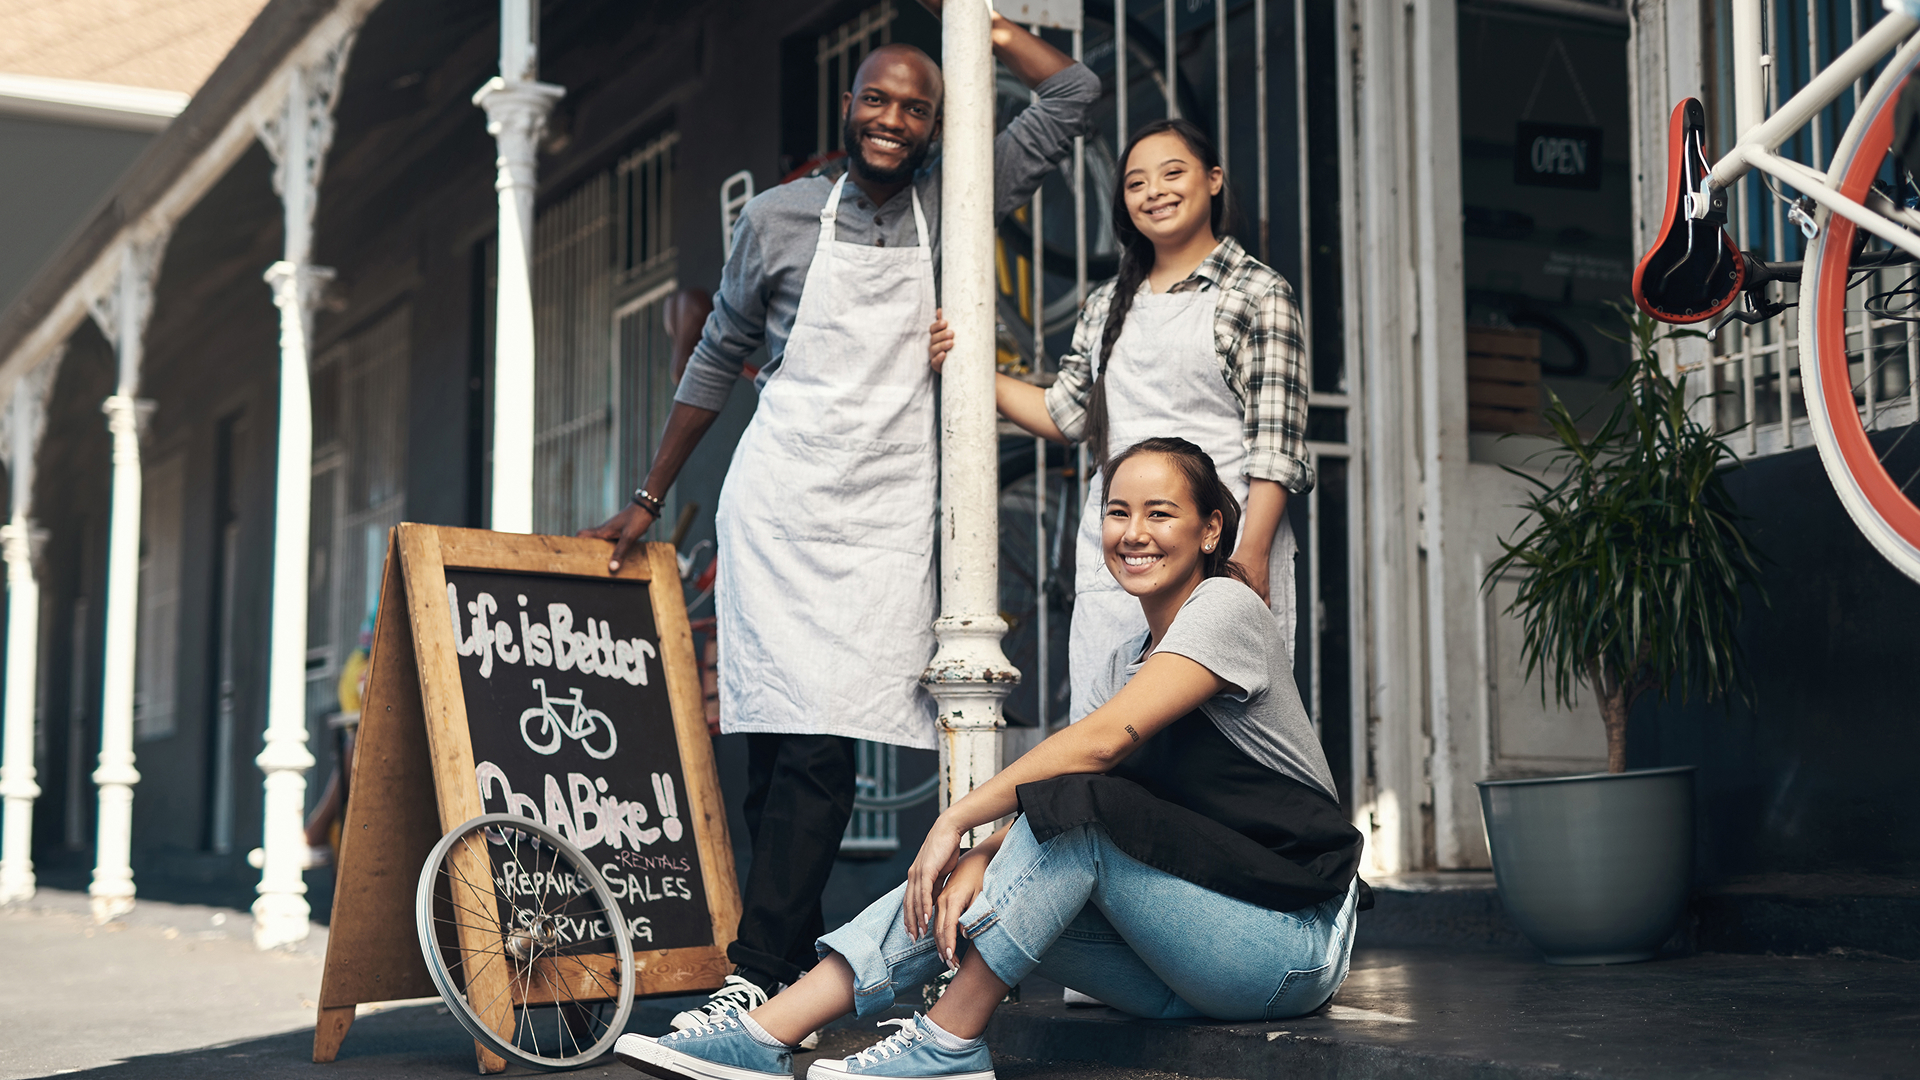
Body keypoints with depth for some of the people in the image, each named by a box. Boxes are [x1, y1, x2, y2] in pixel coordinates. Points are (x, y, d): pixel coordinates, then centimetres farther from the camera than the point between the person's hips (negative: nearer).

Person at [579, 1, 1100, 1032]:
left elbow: (1072, 95, 10)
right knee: (779, 744, -6)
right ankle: (790, 962, 1)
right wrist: (650, 498, 18)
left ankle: (758, 975, -11)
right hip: (777, 503, 0)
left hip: (886, 518, 0)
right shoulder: (780, 217, 8)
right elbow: (717, 358, 17)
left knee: (820, 750, -11)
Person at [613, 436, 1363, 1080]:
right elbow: (1053, 807, 3)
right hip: (1189, 957, 7)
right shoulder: (1128, 664, 15)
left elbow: (1105, 741, -22)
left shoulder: (1226, 609, -9)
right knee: (959, 885, -11)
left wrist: (958, 820, -18)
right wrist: (983, 854, -18)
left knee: (1076, 810, -27)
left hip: (1291, 943, -7)